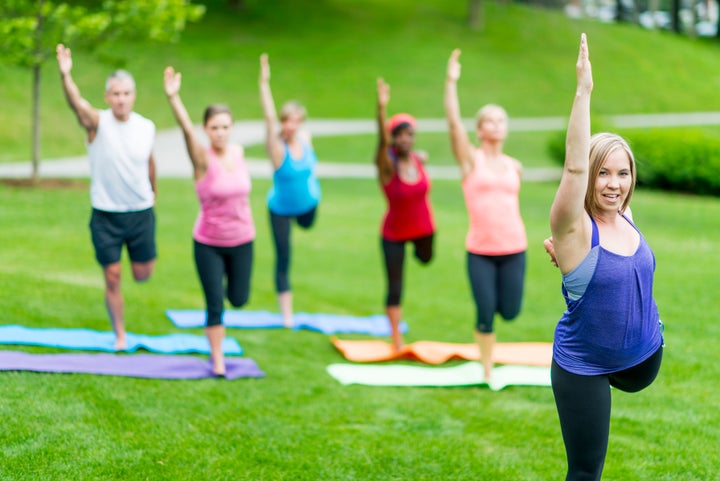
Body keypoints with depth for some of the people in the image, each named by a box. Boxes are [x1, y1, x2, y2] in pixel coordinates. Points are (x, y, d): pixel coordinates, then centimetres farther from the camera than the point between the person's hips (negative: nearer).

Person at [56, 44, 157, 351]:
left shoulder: (146, 127, -1)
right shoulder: (97, 123, -12)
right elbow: (77, 104, -33)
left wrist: (153, 192, 29)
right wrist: (65, 76, -52)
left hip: (141, 212, 2)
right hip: (105, 215, -2)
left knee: (143, 275, 10)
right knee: (112, 278, 1)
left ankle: (137, 253, 46)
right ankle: (120, 335, 19)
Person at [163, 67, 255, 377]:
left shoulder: (238, 152, -3)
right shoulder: (203, 159, -16)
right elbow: (187, 130, -34)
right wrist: (173, 98, -49)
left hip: (242, 240, 4)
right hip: (208, 243, -4)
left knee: (239, 299, 13)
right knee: (214, 305, 0)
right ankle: (217, 359, 17)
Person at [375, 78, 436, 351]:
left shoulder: (419, 159, -13)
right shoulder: (387, 164, -26)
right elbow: (382, 141, -46)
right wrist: (382, 108, -59)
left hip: (423, 228, 4)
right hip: (394, 234, -4)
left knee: (425, 258, 32)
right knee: (394, 289, -1)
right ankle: (397, 341, 13)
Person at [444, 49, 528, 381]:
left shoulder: (514, 167, 10)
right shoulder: (471, 160, 1)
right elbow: (454, 122, -11)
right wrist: (451, 82, -16)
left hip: (514, 248, 3)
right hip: (479, 250, -3)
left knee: (510, 312, 2)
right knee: (485, 313, -4)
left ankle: (496, 296, 38)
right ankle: (487, 371, 14)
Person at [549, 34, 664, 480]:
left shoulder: (627, 219, -5)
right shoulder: (577, 229, -21)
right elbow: (574, 169, -36)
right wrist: (583, 91, -42)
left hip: (645, 355, 6)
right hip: (585, 370, -6)